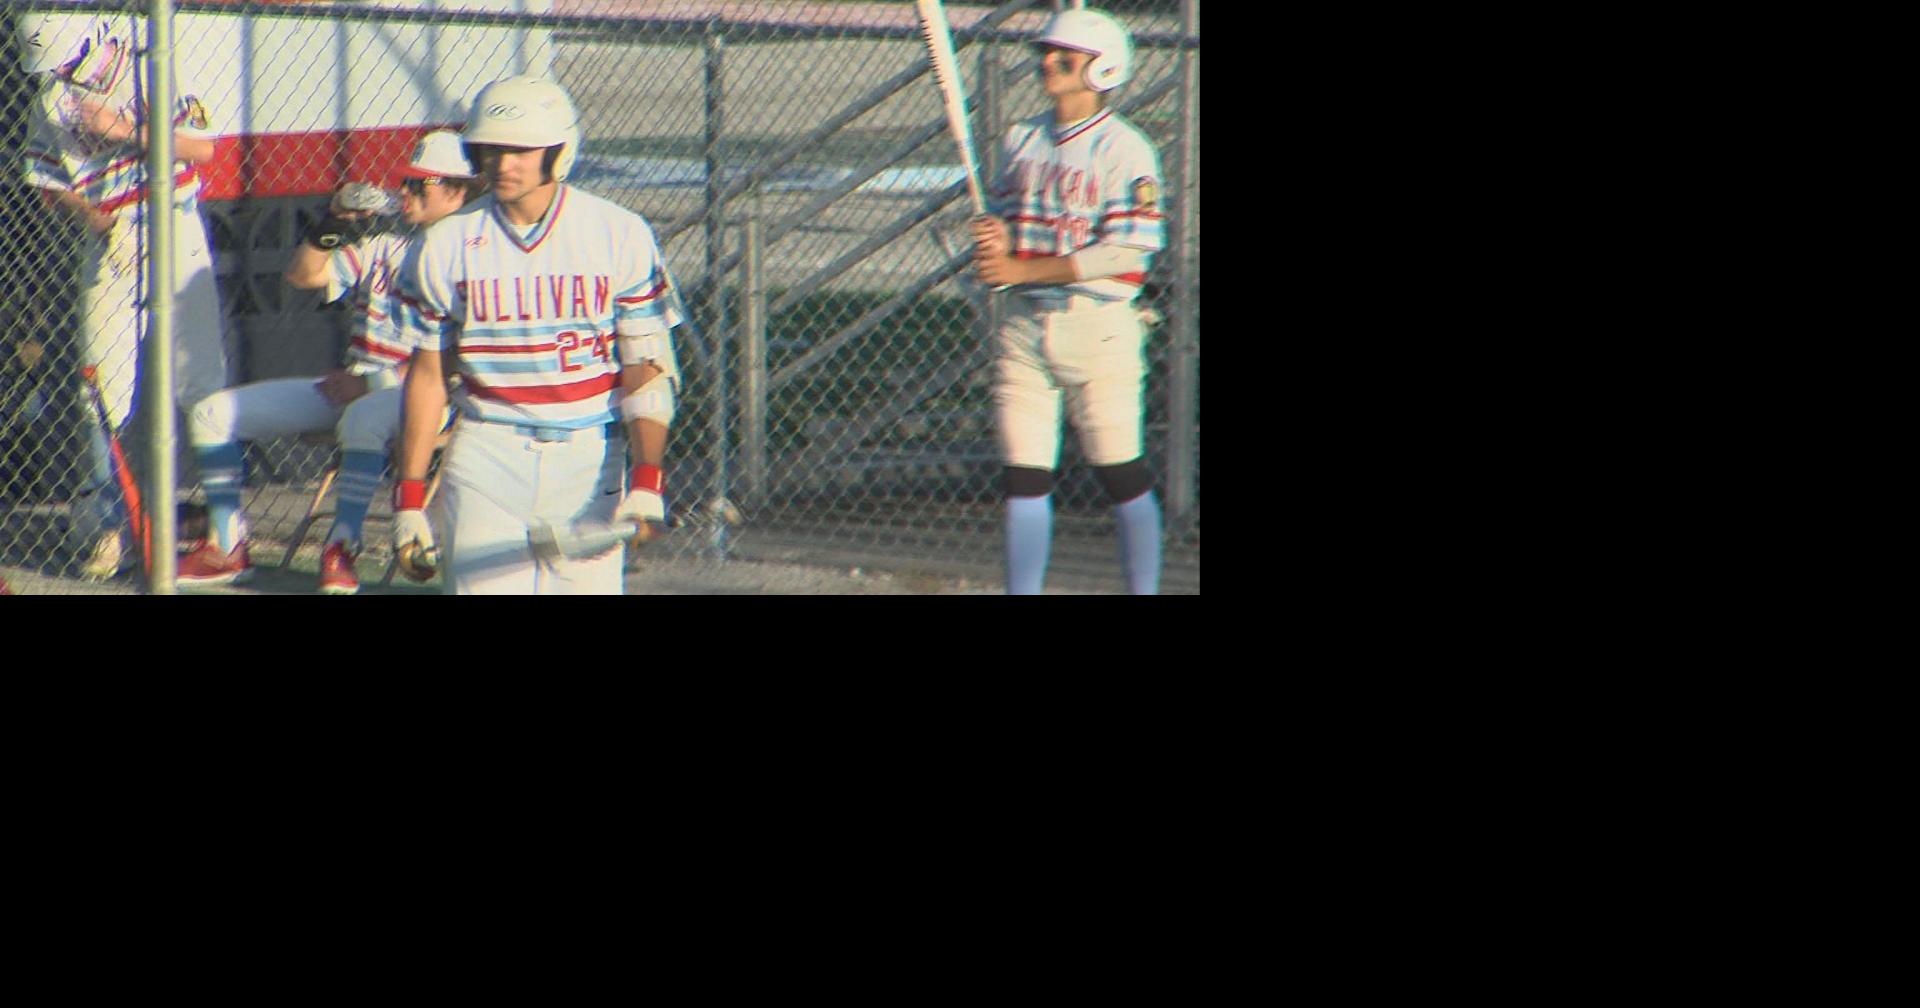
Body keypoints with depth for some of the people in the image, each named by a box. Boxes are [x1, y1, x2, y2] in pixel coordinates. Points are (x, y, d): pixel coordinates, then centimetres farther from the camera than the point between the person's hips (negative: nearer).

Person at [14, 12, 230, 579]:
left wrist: (126, 130, -22)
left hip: (174, 238, -2)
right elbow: (51, 183, 6)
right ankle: (103, 517, 3)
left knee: (198, 371, -3)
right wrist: (88, 213, -14)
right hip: (107, 248, 2)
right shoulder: (51, 105, 3)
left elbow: (203, 147, -13)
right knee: (105, 379, -4)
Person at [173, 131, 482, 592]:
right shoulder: (386, 246, 16)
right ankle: (226, 548, 2)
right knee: (212, 413, 1)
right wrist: (331, 227, -1)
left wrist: (372, 384, -18)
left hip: (414, 396, -8)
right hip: (350, 387, 8)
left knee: (364, 419, -45)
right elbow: (303, 275, 16)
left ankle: (341, 548, -34)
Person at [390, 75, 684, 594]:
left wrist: (647, 483, -12)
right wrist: (410, 496, 6)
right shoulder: (447, 245, 3)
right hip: (486, 454, 1)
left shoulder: (620, 235, -1)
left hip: (589, 458, -1)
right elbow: (428, 375, 9)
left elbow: (647, 369, -1)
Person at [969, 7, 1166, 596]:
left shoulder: (1125, 150, -7)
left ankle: (1145, 594, 8)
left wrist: (1020, 270, -17)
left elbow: (1127, 251, -15)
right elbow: (1000, 215, 21)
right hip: (1025, 324, 5)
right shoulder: (1022, 141, 13)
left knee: (1122, 475, -3)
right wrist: (994, 242, -6)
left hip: (1098, 326, -5)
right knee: (1024, 476, 2)